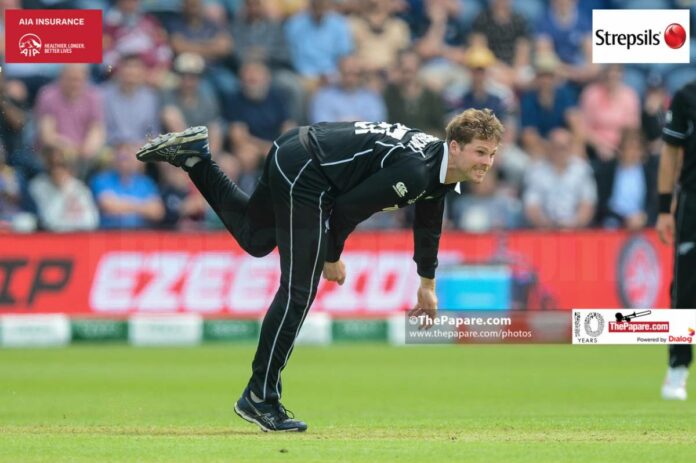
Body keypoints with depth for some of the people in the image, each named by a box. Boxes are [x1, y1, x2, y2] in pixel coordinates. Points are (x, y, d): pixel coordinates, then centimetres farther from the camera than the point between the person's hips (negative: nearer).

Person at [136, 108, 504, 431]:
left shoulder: (439, 171, 4)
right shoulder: (414, 172, -26)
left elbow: (427, 225, 24)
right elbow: (347, 208, -21)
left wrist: (427, 283, 34)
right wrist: (333, 257, -4)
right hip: (305, 176, -10)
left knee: (254, 237, 31)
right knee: (298, 292, -9)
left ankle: (194, 157, 28)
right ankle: (259, 397, -5)